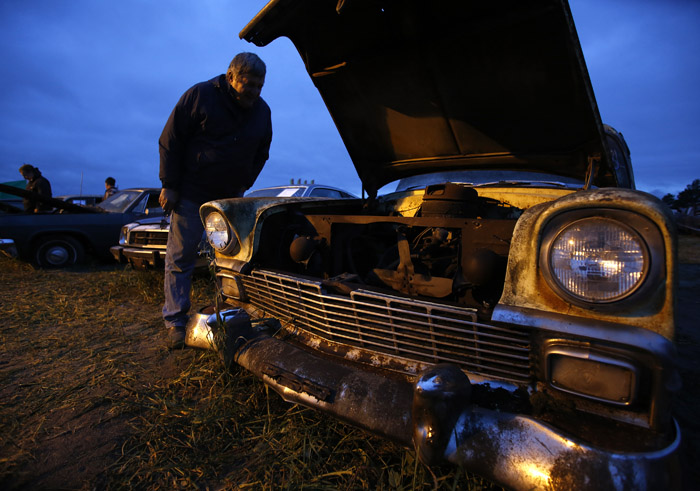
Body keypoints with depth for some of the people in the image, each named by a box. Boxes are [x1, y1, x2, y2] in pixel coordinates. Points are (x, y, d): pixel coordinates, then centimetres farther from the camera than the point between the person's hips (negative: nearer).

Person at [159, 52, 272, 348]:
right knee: (180, 257, -2)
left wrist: (244, 185, 5)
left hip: (231, 196, 4)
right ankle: (176, 322, 8)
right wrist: (169, 186, -9)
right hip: (191, 193, -3)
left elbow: (261, 154, 14)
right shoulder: (200, 96, -10)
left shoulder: (262, 111, 2)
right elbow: (170, 141, -7)